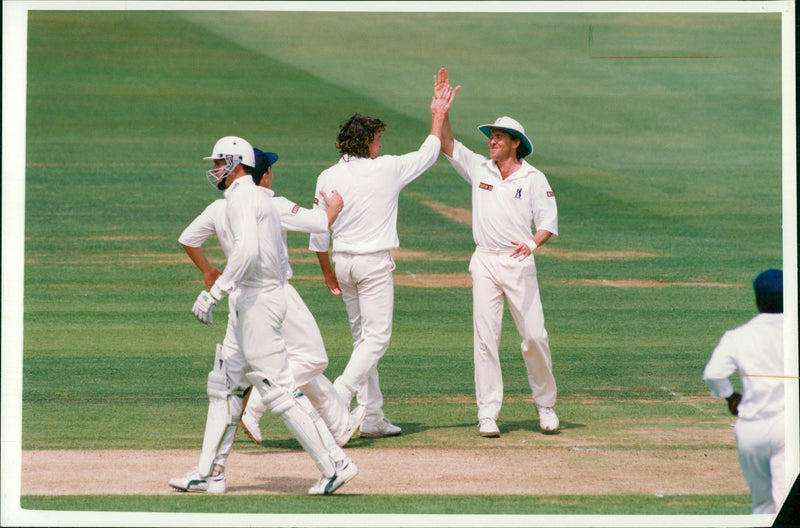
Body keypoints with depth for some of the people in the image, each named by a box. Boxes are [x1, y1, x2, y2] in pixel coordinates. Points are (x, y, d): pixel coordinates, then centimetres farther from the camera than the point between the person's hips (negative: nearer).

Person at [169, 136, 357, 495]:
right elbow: (278, 260, 22)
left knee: (277, 389, -11)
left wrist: (215, 293, -32)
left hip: (256, 300, -11)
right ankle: (209, 473, 17)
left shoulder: (242, 198, -13)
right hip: (248, 302, 11)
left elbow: (247, 251, -30)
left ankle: (335, 463, -11)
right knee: (224, 384, 13)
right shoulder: (260, 198, 18)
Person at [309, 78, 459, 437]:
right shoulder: (387, 169, -8)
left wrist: (328, 272, 17)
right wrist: (438, 116, 21)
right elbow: (428, 154, 8)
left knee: (363, 338, 13)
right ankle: (338, 395, -24)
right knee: (376, 338, -5)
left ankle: (373, 418, 13)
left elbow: (319, 232, 5)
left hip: (343, 262, 6)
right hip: (375, 263, -5)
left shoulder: (328, 178, 2)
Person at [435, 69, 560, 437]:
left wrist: (533, 242, -21)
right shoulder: (479, 168, 10)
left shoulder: (533, 179, 3)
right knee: (485, 337, -3)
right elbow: (446, 144, 3)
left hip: (519, 262, -2)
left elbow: (549, 221, -1)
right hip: (485, 263, 2)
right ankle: (488, 413, -2)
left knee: (534, 336, -3)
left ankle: (546, 406, 14)